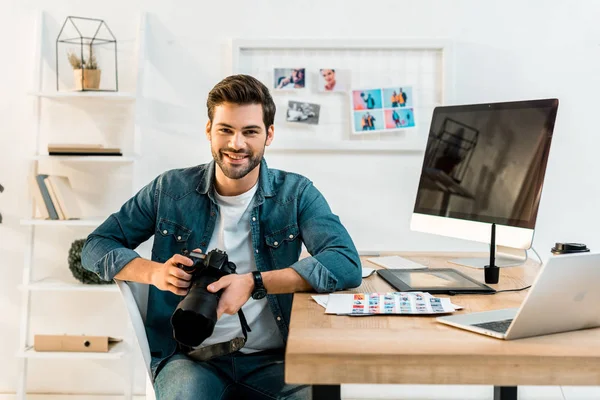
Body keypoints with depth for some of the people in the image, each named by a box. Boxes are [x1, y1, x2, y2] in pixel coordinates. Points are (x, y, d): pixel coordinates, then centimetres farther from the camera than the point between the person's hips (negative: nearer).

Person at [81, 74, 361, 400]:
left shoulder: (296, 193, 0)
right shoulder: (171, 189, 4)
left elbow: (347, 265, -14)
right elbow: (96, 247, 9)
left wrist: (253, 284, -24)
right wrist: (154, 272, -12)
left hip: (273, 360, 1)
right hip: (189, 356, 0)